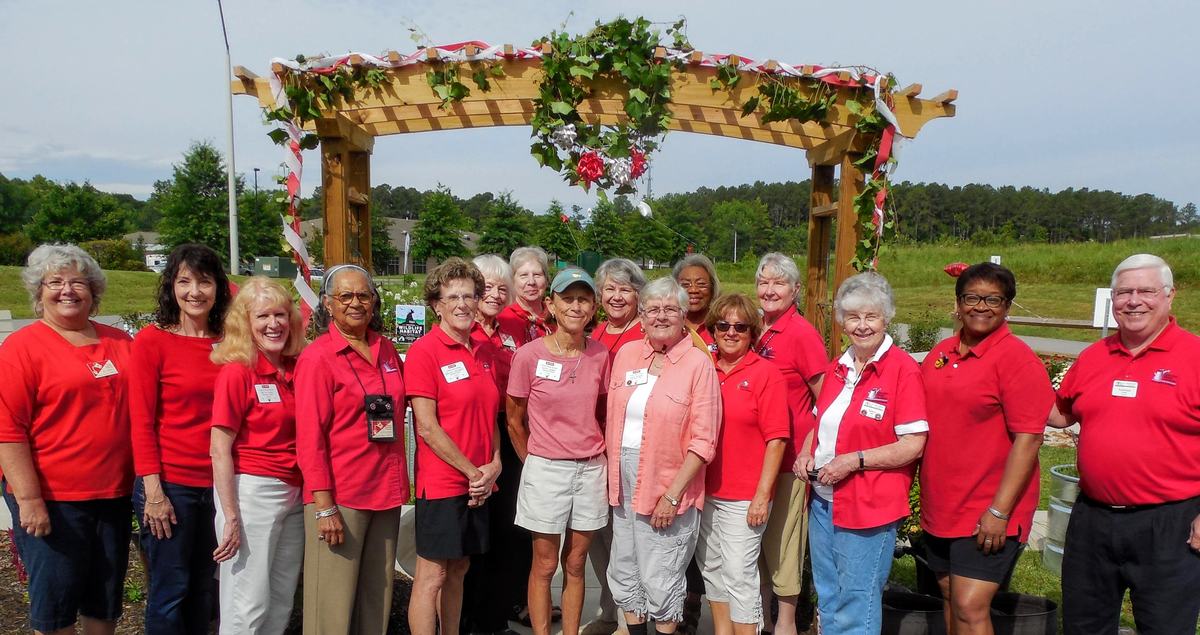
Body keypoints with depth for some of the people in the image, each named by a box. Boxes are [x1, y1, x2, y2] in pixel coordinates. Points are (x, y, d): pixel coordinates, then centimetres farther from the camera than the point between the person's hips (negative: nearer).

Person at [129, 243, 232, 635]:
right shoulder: (152, 340, -7)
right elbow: (141, 422, -9)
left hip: (216, 484, 4)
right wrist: (153, 491, -13)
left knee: (202, 589, 17)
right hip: (170, 484, -4)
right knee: (170, 592, 6)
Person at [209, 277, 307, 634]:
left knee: (282, 602, 16)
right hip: (252, 490, -6)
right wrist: (231, 517, -13)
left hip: (295, 494, 6)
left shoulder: (297, 369, 5)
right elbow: (219, 450, -11)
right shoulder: (236, 371, -10)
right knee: (248, 604, 3)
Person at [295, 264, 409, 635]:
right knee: (334, 603, 4)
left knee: (377, 597, 15)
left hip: (385, 491, 6)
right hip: (339, 496, -5)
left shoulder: (386, 350, 8)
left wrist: (398, 484, 10)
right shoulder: (317, 357, -8)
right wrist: (324, 506, -16)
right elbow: (310, 437, -12)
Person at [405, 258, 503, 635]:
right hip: (442, 481, -6)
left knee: (458, 569, 17)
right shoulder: (424, 350, -11)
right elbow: (427, 426, -15)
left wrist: (494, 464, 0)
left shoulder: (485, 350, 8)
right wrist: (471, 472, -11)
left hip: (479, 483, 7)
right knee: (431, 576, 2)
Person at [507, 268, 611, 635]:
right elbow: (514, 422, 0)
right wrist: (534, 463, 7)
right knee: (545, 566, 8)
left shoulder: (600, 355, 0)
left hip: (591, 470, 3)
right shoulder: (529, 355, -10)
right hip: (545, 470, -3)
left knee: (575, 564, 13)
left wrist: (608, 462, 5)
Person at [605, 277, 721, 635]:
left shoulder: (698, 363, -10)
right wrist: (611, 472, 5)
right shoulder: (626, 354, 5)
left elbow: (703, 440, -12)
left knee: (659, 581, 6)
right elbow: (613, 419, 11)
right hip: (623, 481, 5)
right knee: (624, 573, 17)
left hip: (668, 485, -5)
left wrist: (672, 495, -15)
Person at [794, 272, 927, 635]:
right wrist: (806, 453, 1)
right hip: (823, 500, 7)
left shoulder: (903, 369, -13)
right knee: (827, 601, 20)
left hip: (868, 509, -7)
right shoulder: (838, 368, 8)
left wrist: (854, 460, -21)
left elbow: (913, 444, -16)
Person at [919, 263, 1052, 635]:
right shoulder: (940, 353, 9)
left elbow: (1028, 439, -17)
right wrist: (924, 495, 12)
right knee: (951, 601, 16)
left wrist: (999, 511, -19)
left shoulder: (1017, 359, -12)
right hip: (939, 506, 7)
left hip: (988, 513, -6)